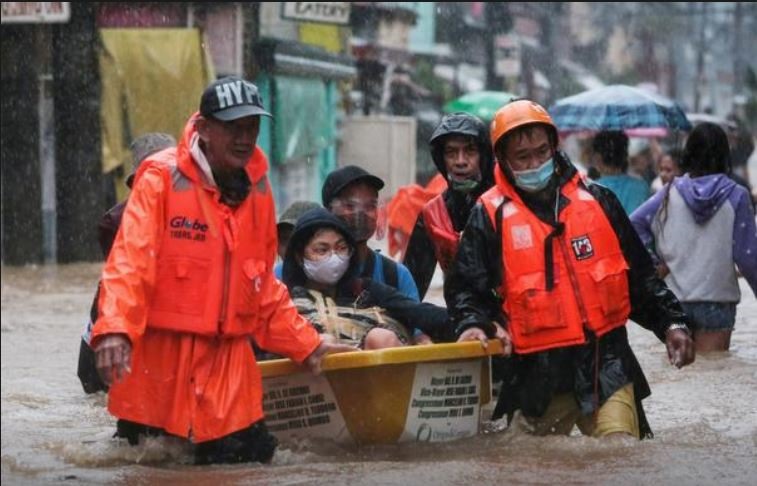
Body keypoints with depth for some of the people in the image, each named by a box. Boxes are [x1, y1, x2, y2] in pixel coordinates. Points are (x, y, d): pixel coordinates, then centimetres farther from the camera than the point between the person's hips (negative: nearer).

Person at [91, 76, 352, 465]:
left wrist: (306, 345, 17)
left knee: (251, 454, -1)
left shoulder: (257, 191, 10)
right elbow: (129, 261, -20)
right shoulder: (161, 181, -8)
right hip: (160, 356, -5)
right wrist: (114, 329, -35)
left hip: (227, 359, 5)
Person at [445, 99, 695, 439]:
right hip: (538, 372, -1)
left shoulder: (597, 201, 9)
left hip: (606, 363, 1)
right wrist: (473, 324, -17)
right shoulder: (491, 216, 2)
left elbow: (639, 276, 15)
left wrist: (670, 322, 8)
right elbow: (466, 286, 2)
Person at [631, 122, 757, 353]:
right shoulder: (736, 196, -5)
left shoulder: (671, 193, 1)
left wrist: (654, 264, -2)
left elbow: (634, 224, -8)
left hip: (675, 298, 2)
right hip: (717, 300, -2)